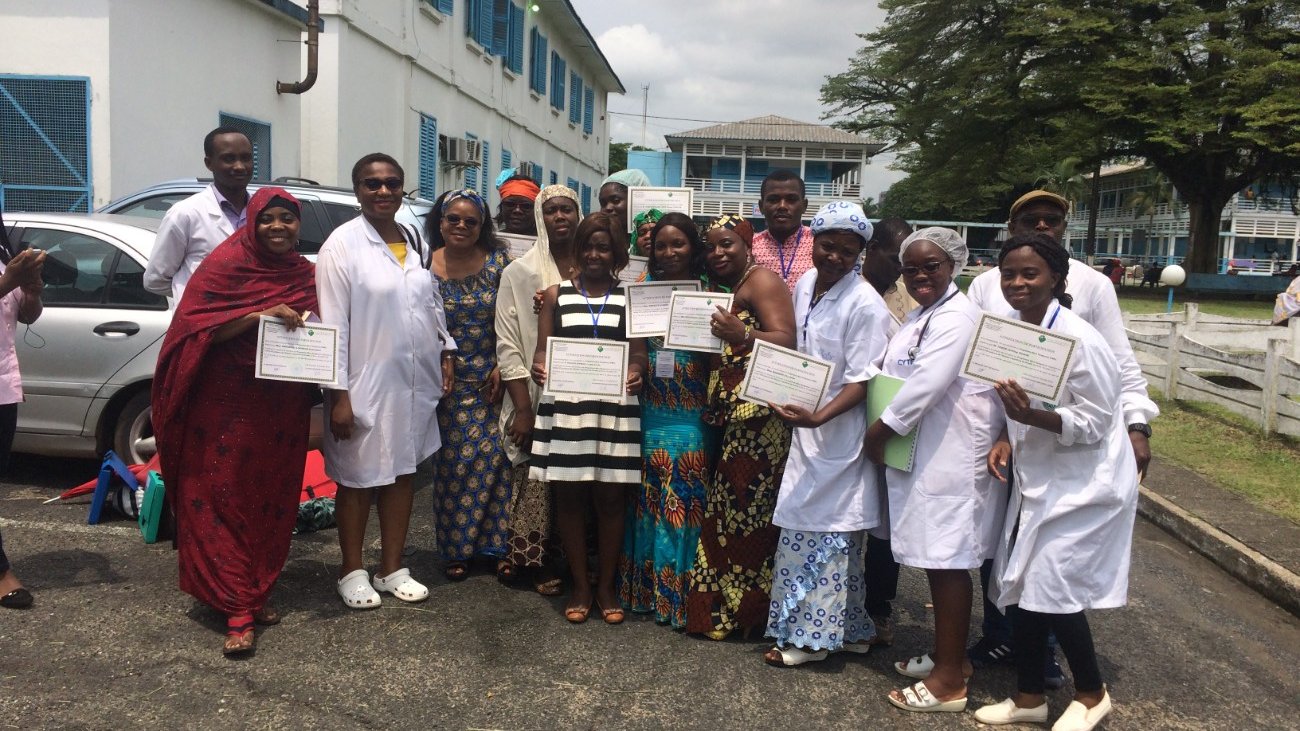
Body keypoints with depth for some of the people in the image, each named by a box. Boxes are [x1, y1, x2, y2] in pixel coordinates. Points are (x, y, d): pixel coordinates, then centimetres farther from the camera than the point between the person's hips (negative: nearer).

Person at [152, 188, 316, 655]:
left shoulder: (304, 275, 9)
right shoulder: (225, 264, -5)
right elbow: (196, 327, -13)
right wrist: (261, 314, -23)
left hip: (281, 411, 5)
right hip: (227, 404, -4)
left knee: (272, 501, 10)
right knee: (224, 502, -4)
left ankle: (258, 593, 24)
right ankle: (237, 610, 1)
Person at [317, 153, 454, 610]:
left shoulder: (417, 242, 8)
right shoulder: (343, 244, -9)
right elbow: (333, 323, -13)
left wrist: (445, 353, 10)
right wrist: (338, 393, -16)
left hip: (415, 382, 6)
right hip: (365, 384, -5)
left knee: (402, 473, 13)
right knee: (357, 478, 8)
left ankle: (392, 569, 27)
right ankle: (352, 572, 24)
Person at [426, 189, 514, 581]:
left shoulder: (498, 261, 0)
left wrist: (501, 368, -6)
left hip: (492, 379, 0)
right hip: (448, 382, 0)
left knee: (495, 458, -1)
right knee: (452, 462, 4)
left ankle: (500, 546, 12)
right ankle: (455, 549, 18)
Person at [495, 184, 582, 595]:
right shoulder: (519, 272, 0)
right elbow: (508, 347, -4)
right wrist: (522, 409, -10)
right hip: (537, 400, -2)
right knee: (537, 483, -1)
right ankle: (536, 561, 16)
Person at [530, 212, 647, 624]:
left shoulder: (630, 298, 9)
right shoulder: (556, 295, 10)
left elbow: (639, 352, 2)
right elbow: (542, 349, 5)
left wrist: (636, 373, -20)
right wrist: (539, 369, -17)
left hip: (616, 408, 0)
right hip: (566, 407, 1)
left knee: (610, 497, 4)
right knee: (569, 495, 4)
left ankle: (606, 586, 18)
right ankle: (579, 585, 18)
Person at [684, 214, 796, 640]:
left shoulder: (761, 281, -5)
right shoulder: (716, 288, 22)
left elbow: (786, 341, -18)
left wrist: (742, 337, -34)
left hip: (759, 412, -8)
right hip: (724, 413, 8)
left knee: (743, 510, -5)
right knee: (726, 508, 8)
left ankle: (736, 609, 6)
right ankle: (722, 604, 16)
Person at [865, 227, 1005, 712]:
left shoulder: (956, 317, -15)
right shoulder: (921, 315, 17)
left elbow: (927, 384, -23)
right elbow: (898, 376, 20)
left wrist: (881, 429, -14)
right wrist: (884, 430, 4)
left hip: (950, 457, -10)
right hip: (921, 454, 10)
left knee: (948, 561, -3)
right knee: (935, 558, 16)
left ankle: (949, 679, 7)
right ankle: (949, 656, 29)